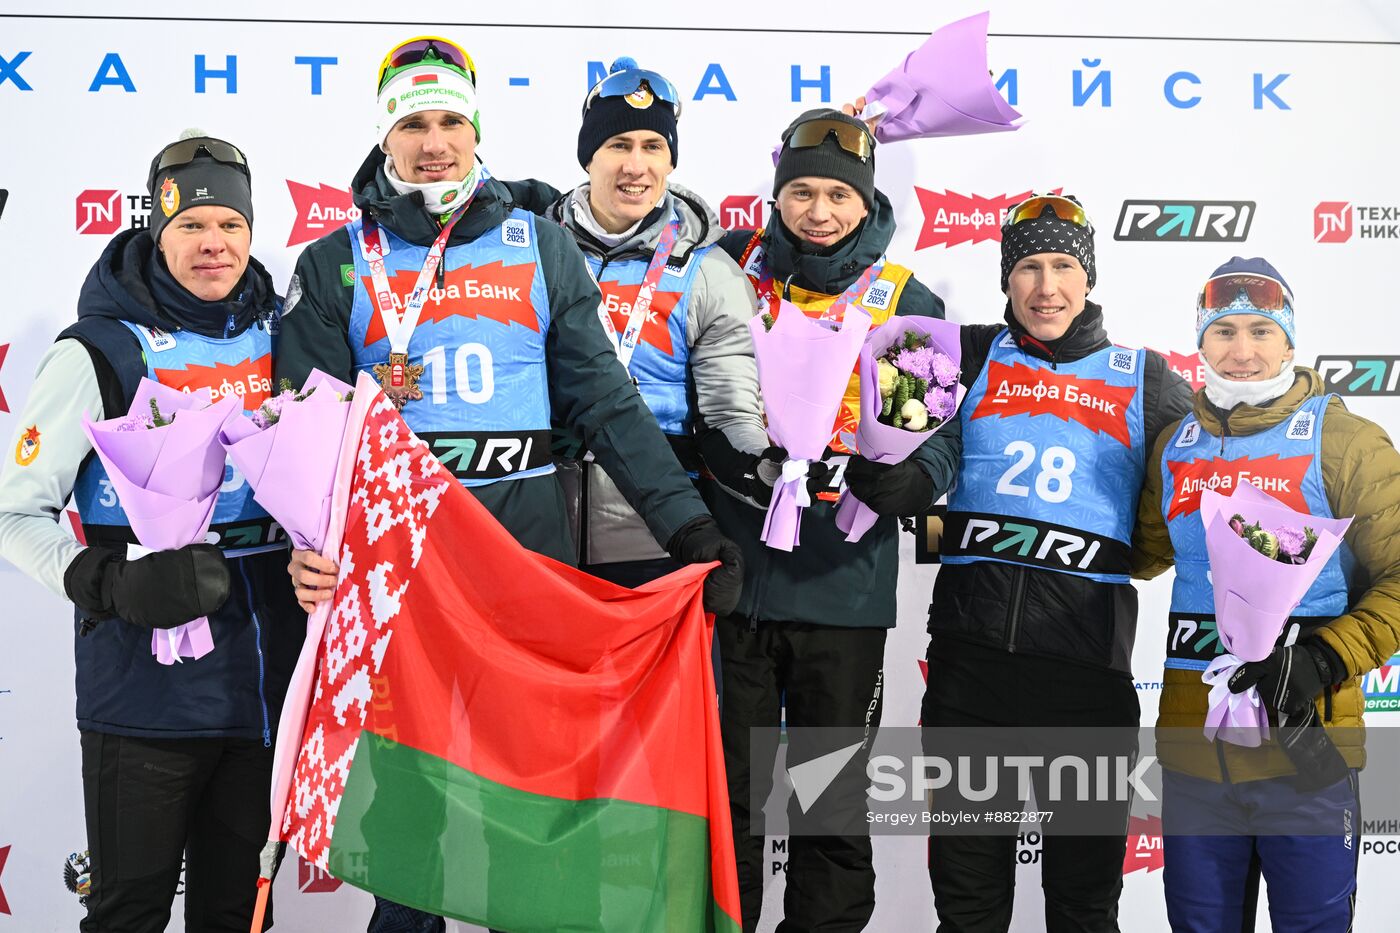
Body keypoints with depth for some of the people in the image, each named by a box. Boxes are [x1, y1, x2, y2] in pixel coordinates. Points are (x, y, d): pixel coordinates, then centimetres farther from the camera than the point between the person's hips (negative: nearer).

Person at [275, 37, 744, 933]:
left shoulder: (543, 248, 8)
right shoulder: (336, 265, 5)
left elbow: (605, 402, 3)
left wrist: (689, 524, -7)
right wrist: (308, 543, -18)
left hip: (531, 545, 1)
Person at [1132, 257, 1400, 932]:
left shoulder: (1345, 441, -4)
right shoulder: (1176, 444, 9)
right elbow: (1146, 554, 21)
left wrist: (1324, 659, -20)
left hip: (1307, 746, -4)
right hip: (1192, 743, 4)